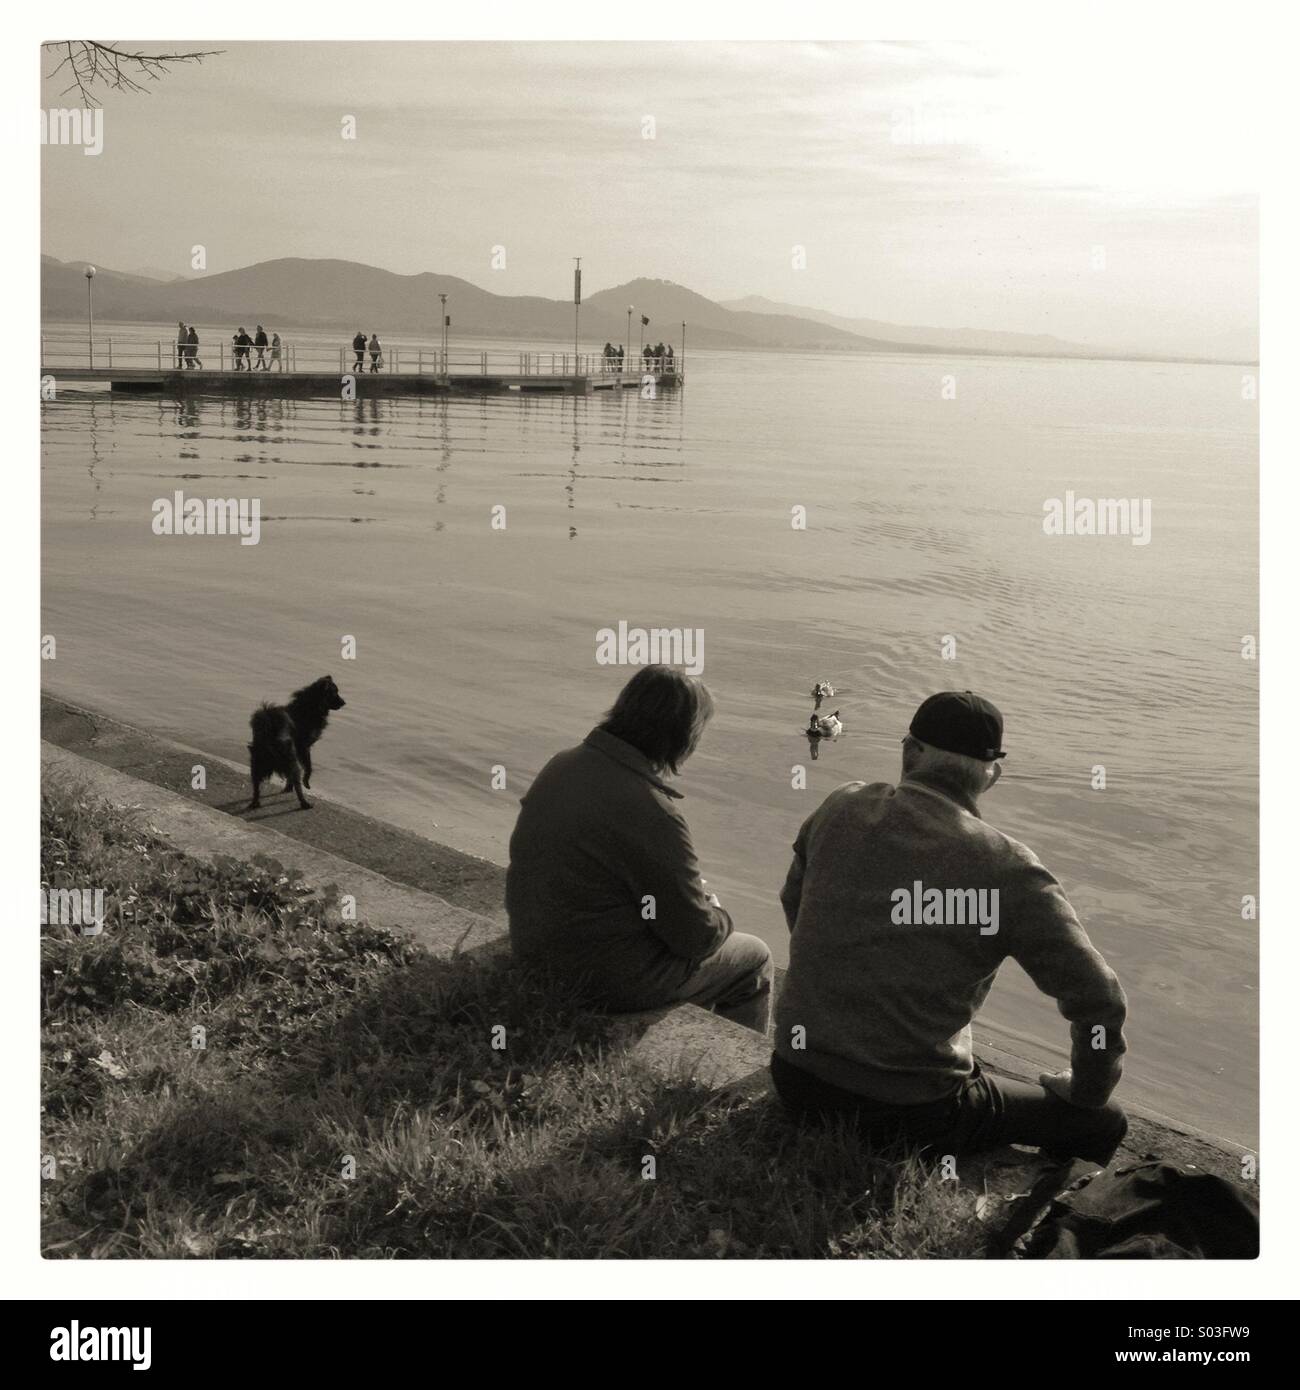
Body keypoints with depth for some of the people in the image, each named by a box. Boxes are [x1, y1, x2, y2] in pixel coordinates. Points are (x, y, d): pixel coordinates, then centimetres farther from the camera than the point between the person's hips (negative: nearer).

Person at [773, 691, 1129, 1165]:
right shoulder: (1007, 869, -13)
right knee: (1103, 1123, 14)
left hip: (796, 1078, 6)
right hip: (912, 1114, -5)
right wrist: (1086, 1090, 10)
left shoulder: (841, 809, 0)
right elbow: (1100, 1001, -10)